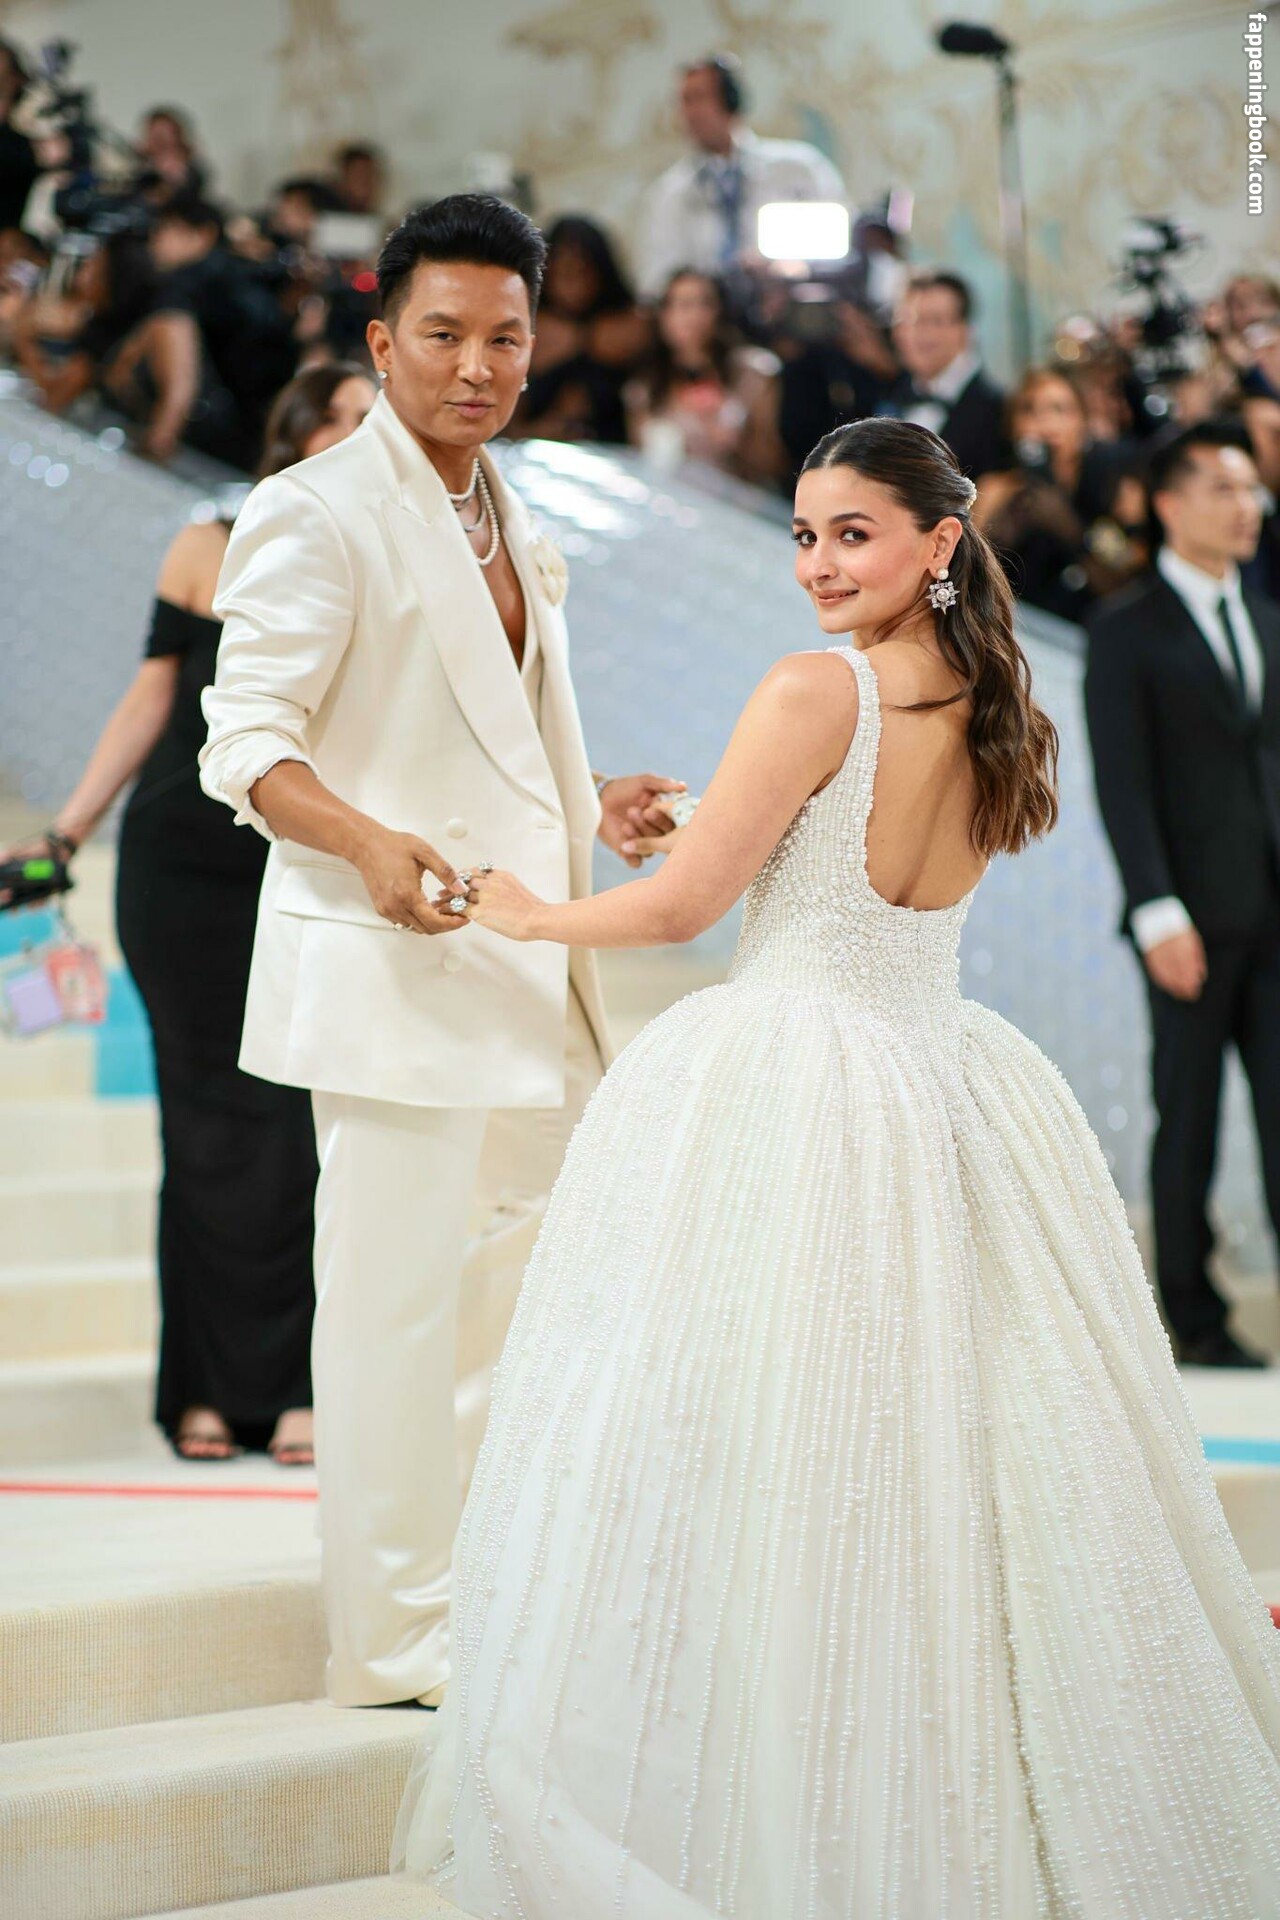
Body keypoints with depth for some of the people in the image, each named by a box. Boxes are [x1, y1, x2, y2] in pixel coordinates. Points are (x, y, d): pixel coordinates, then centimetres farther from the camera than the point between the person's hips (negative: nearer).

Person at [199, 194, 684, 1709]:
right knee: (392, 1292, -5)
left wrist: (590, 808, 12)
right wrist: (371, 843, -31)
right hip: (393, 965, -9)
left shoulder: (508, 528, 19)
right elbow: (248, 738, -14)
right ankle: (395, 1650, 3)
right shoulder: (318, 512, -9)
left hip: (525, 961, 9)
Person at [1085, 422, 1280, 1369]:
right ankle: (1195, 1317, 12)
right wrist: (1159, 914, -16)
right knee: (1188, 1122, 3)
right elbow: (1123, 785, -9)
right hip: (1197, 918, -5)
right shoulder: (1128, 632, -3)